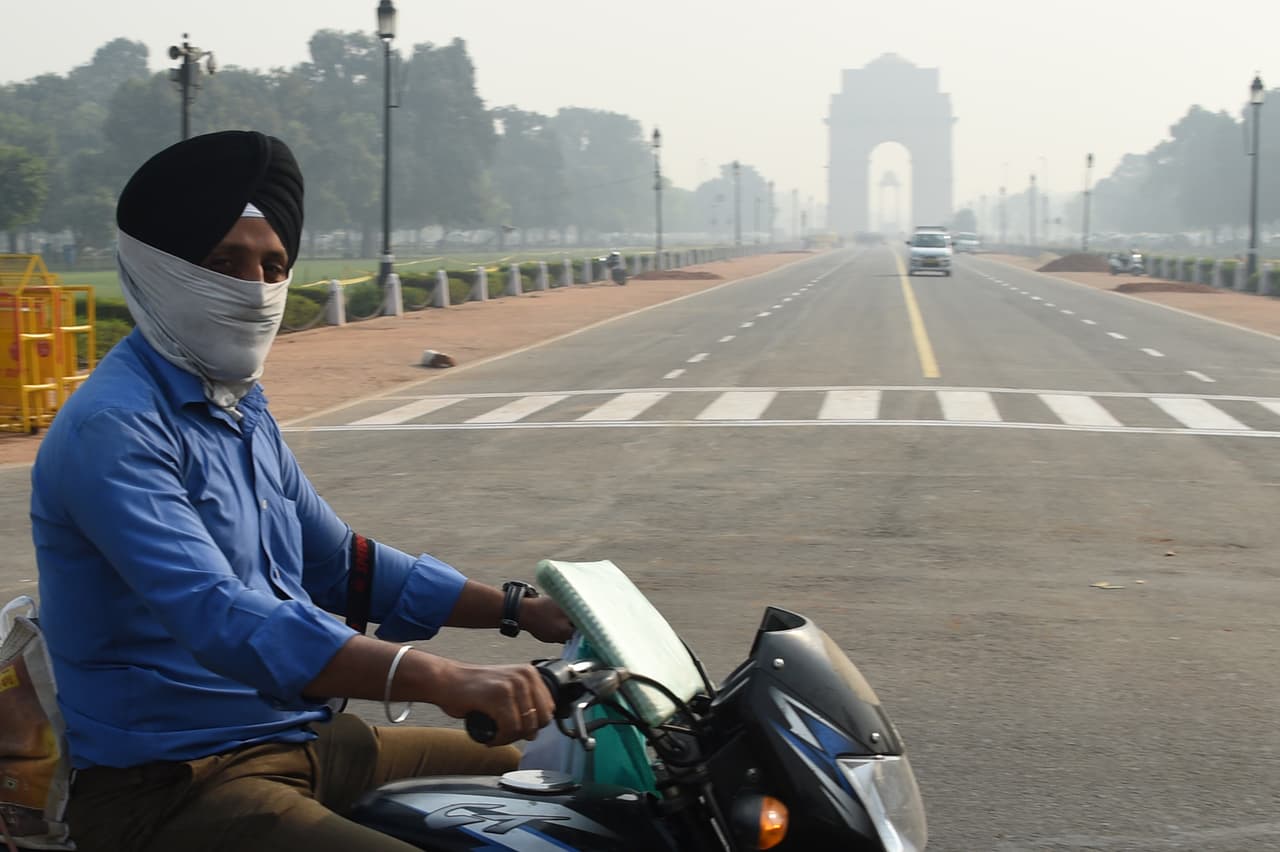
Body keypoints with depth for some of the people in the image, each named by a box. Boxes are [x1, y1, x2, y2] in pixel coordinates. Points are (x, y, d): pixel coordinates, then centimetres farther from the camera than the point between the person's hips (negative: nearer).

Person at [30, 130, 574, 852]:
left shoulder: (244, 413, 13)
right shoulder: (113, 427, -18)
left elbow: (342, 565, 22)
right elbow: (218, 618, -32)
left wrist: (520, 611, 13)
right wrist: (438, 678, -42)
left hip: (300, 739, 10)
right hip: (174, 785, -10)